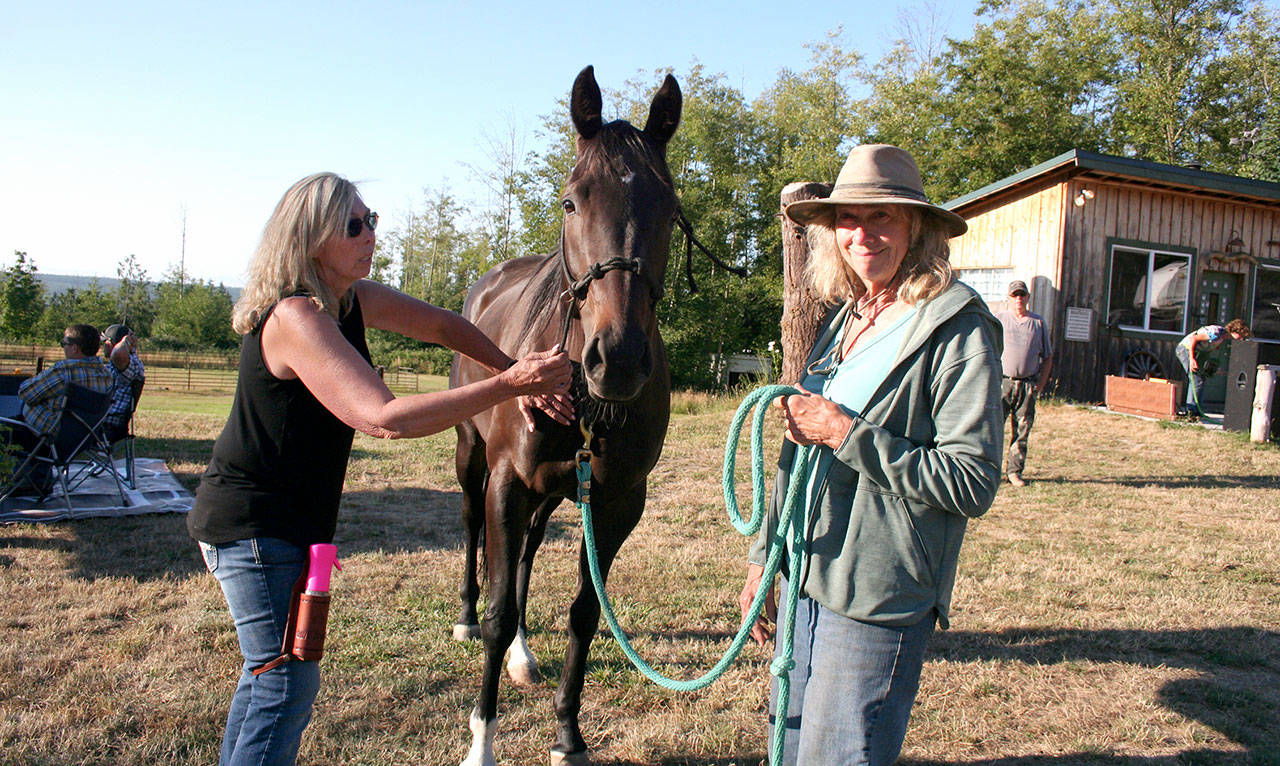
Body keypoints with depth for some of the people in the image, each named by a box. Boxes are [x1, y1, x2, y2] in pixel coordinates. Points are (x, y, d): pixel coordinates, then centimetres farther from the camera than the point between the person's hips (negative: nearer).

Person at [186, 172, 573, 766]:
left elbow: (445, 328, 13)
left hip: (287, 524, 10)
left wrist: (520, 376, 0)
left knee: (269, 669, 22)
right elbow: (386, 420, -37)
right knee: (289, 684, -3)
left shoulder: (354, 298, 2)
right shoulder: (297, 318, -26)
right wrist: (507, 386, -36)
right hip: (254, 524, -10)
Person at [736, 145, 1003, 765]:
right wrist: (763, 558, 17)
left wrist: (845, 433, -21)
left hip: (879, 600, -7)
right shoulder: (842, 319, 9)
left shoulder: (957, 329, -13)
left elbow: (972, 484, -19)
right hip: (809, 580, 8)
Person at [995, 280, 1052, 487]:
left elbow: (1048, 357, 15)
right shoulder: (998, 320, 6)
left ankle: (1015, 470, 11)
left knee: (1022, 430, 3)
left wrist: (1040, 385, 5)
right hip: (1002, 382, -2)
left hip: (1028, 385, 2)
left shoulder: (1038, 322, 13)